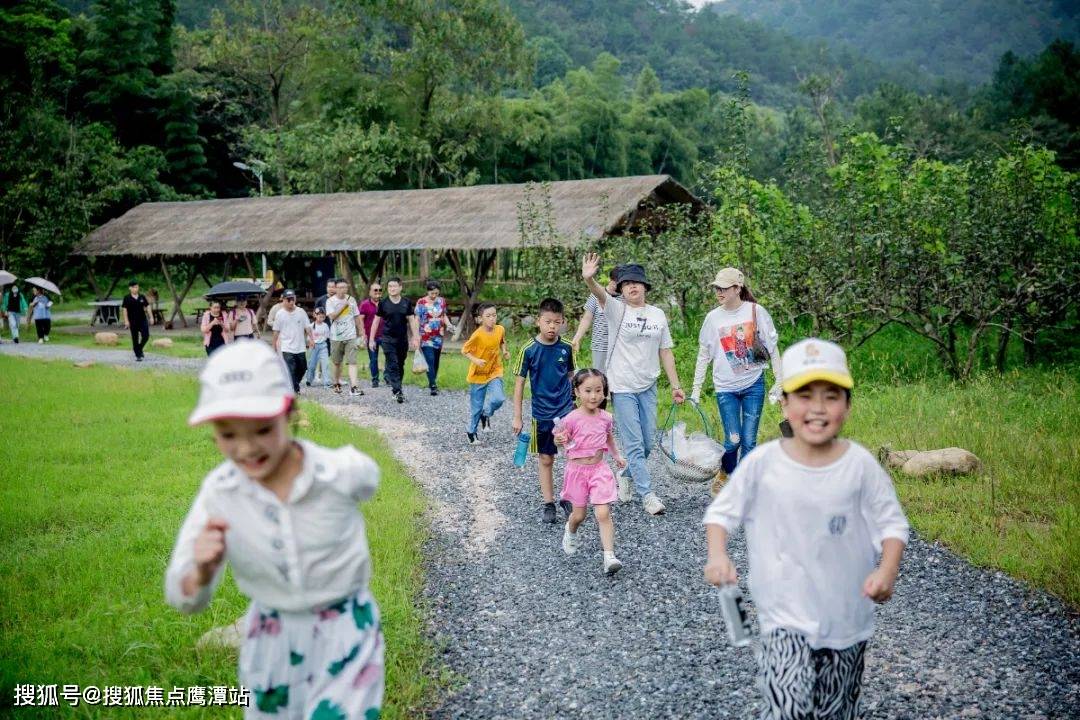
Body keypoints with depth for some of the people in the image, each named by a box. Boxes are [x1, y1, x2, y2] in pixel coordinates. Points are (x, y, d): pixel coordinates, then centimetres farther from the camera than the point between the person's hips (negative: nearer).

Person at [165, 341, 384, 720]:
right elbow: (184, 600, -13)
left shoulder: (342, 472, -24)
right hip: (270, 640, 3)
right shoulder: (217, 492, -17)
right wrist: (201, 572, -35)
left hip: (344, 633, -3)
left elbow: (366, 477, 3)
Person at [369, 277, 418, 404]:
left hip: (403, 339, 2)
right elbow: (376, 321, 4)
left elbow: (411, 321, 6)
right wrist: (371, 339, 2)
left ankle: (395, 388, 24)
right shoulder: (383, 303, 0)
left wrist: (415, 338, -1)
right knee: (392, 365, -11)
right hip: (388, 339, -2)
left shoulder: (407, 303, 4)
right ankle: (398, 392, -16)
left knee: (400, 365, 10)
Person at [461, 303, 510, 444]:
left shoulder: (500, 330, -8)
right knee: (476, 406, 7)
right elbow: (464, 350, -13)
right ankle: (471, 431, 30)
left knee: (498, 399, -19)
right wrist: (475, 360, -27)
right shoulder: (477, 335, -21)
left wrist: (505, 351, -5)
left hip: (495, 373, 3)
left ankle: (486, 414, 14)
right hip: (478, 374, -3)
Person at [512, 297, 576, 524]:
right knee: (546, 460, 10)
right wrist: (517, 417, -2)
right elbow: (519, 383, -2)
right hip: (541, 413, -1)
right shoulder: (529, 350, -8)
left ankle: (567, 498, 7)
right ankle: (549, 503, 22)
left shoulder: (566, 348, -2)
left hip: (566, 410, 1)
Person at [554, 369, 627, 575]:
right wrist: (559, 440, -26)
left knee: (603, 513, -10)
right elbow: (563, 441, -5)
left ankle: (609, 557, -11)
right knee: (579, 514, 11)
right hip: (577, 470, -2)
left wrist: (616, 455, 16)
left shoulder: (606, 418, -2)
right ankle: (570, 531, 46)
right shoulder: (572, 419, -14)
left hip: (599, 469, 2)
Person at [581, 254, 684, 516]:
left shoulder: (658, 314, 5)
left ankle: (626, 474, 39)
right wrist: (589, 279, -50)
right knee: (634, 444, -3)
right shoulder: (616, 309, -6)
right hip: (622, 388, -4)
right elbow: (600, 294, -29)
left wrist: (675, 385, 8)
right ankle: (647, 495, 6)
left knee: (647, 443, 13)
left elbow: (665, 352, 10)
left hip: (648, 387, 5)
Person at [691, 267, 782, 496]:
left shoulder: (756, 311, -3)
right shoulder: (713, 317, 0)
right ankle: (723, 475, 24)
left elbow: (772, 349, 3)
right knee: (733, 440, -4)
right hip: (726, 387, 0)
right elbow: (703, 355, 7)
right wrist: (696, 389, 5)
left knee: (749, 441, 0)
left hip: (754, 384, 0)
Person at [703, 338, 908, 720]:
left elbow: (892, 522, -2)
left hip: (847, 616, 2)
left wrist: (888, 570, -19)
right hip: (786, 619, -2)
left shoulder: (860, 464, -10)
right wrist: (717, 555, -18)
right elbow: (721, 511, -1)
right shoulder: (762, 462, -12)